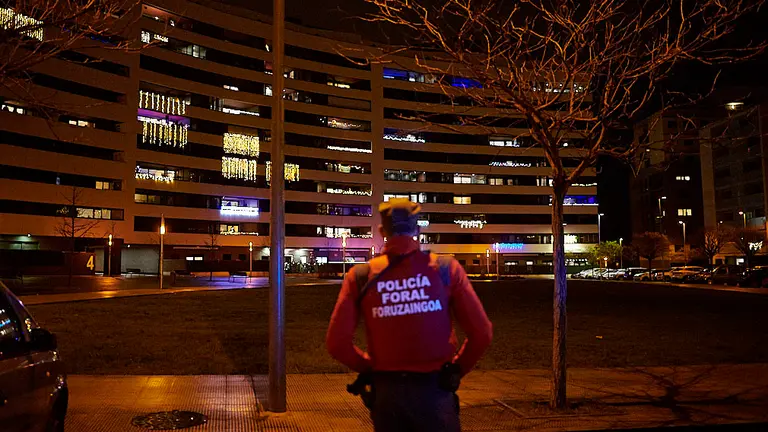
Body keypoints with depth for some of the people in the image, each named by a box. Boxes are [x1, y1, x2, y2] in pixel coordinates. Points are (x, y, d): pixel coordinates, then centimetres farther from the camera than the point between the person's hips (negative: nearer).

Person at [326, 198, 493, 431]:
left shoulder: (361, 276, -5)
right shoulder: (446, 268, -7)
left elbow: (337, 343, -8)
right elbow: (481, 334, -8)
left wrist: (369, 367, 8)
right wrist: (457, 368, 7)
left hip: (386, 389, 1)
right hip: (435, 388, -1)